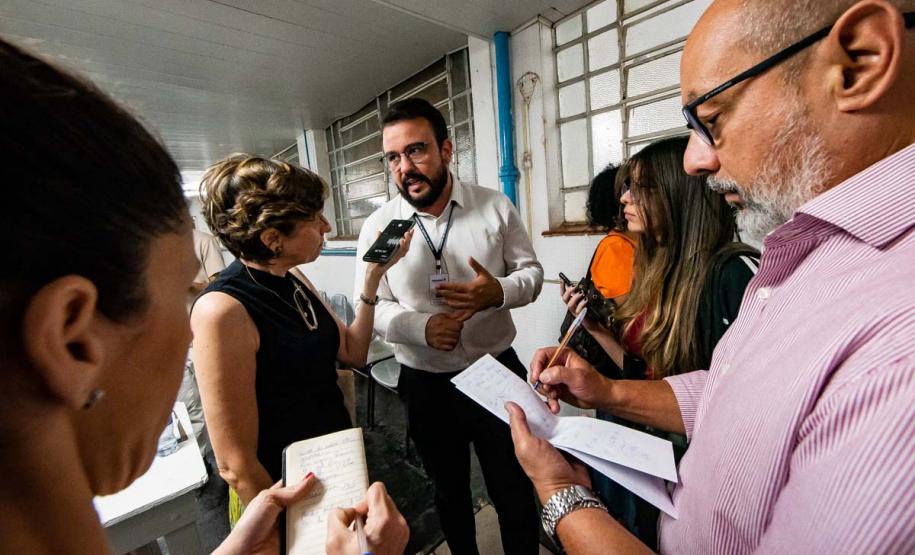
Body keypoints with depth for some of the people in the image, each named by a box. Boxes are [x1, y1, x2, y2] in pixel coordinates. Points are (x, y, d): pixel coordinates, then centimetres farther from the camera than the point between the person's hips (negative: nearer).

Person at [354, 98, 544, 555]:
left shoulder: (495, 207, -6)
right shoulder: (378, 226, -6)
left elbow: (531, 272, 0)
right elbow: (370, 307, -4)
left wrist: (499, 291, -23)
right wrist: (422, 326, -23)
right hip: (425, 385, 1)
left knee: (515, 491, 18)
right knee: (449, 490, 26)